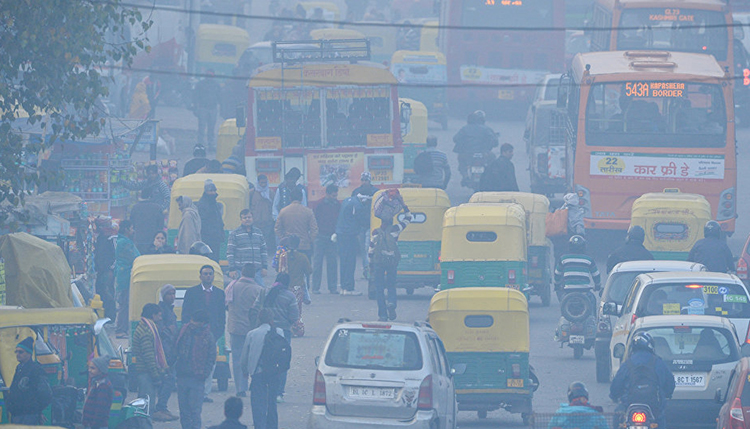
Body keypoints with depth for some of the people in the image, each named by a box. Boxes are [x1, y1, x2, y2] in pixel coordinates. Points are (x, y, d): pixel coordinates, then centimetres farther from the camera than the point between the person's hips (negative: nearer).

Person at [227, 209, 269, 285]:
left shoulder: (258, 232, 15)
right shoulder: (235, 233, 2)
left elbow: (263, 250, 19)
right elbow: (230, 252, -1)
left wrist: (264, 267, 11)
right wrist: (232, 269, -8)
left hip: (256, 270, 4)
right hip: (240, 270, -4)